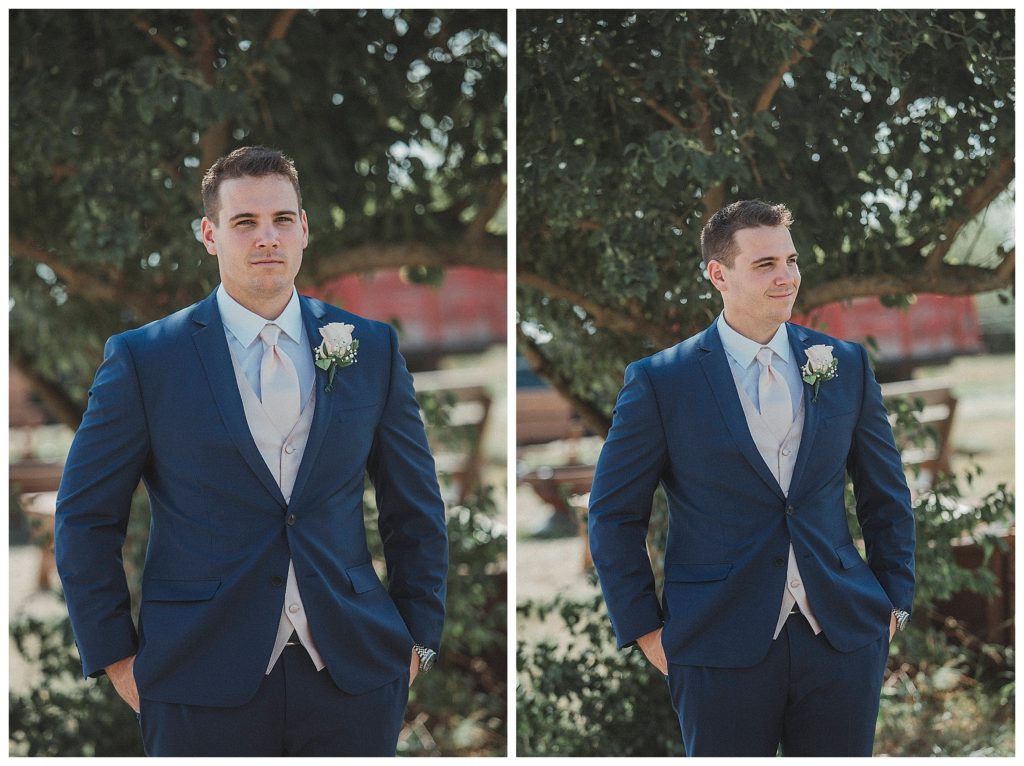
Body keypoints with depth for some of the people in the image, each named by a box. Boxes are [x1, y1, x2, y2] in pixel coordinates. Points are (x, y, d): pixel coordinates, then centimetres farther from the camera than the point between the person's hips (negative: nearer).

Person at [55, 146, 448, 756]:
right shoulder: (144, 359, 0)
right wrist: (116, 658, -1)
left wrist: (418, 639, 9)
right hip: (205, 683, -2)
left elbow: (415, 510, 14)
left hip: (352, 677, 2)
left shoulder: (371, 349, 8)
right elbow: (87, 519, 3)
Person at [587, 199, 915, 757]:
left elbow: (886, 496, 15)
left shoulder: (847, 365, 7)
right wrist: (643, 629, -2)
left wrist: (894, 601, 10)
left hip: (843, 640, 3)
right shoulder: (660, 382, -3)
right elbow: (614, 516, 1)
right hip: (721, 646, -3)